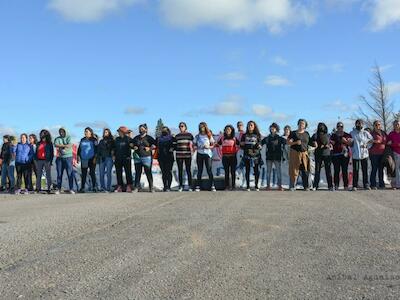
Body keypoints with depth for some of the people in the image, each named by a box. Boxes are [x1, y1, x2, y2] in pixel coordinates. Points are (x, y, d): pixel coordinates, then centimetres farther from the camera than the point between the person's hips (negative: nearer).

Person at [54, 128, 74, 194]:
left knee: (70, 173, -5)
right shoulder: (57, 138, 12)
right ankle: (58, 189, 9)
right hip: (59, 158, 2)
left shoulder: (68, 137, 6)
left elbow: (70, 145, -10)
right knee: (59, 174, 3)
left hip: (68, 157, -2)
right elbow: (56, 145, -8)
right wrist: (65, 145, -12)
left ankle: (71, 189, -2)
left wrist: (60, 146, -10)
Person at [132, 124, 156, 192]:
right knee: (137, 173, 4)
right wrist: (134, 147, 6)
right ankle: (136, 187, 8)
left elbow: (155, 144, 2)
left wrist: (150, 148, -9)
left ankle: (151, 187, 4)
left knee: (148, 173, -2)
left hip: (146, 157, -4)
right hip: (137, 157, 4)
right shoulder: (136, 138, 13)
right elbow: (131, 143, 26)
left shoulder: (149, 138, 1)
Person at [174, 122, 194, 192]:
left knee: (188, 170, -2)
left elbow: (193, 144, 7)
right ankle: (181, 186, 8)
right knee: (180, 170, 3)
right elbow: (174, 146, 14)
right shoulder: (177, 136, 12)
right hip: (179, 155, 2)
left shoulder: (189, 135, 6)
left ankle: (190, 186, 3)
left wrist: (192, 147, -11)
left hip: (188, 155, -2)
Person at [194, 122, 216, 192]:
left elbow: (213, 145, 7)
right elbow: (194, 145, 14)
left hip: (207, 154, -2)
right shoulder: (197, 136, 9)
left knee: (209, 170, -7)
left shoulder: (209, 136, 5)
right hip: (199, 154, 2)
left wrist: (208, 147, -13)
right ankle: (198, 186, 7)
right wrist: (196, 147, -8)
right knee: (199, 170, 3)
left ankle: (212, 186, -8)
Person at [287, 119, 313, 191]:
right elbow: (288, 142, -2)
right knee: (294, 170, -5)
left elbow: (309, 142, 25)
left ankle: (306, 186, 5)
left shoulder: (307, 133, 15)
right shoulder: (293, 133, 4)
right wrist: (296, 142, -15)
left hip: (304, 153, 3)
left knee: (305, 170, -1)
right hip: (295, 153, -3)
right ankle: (292, 186, 0)